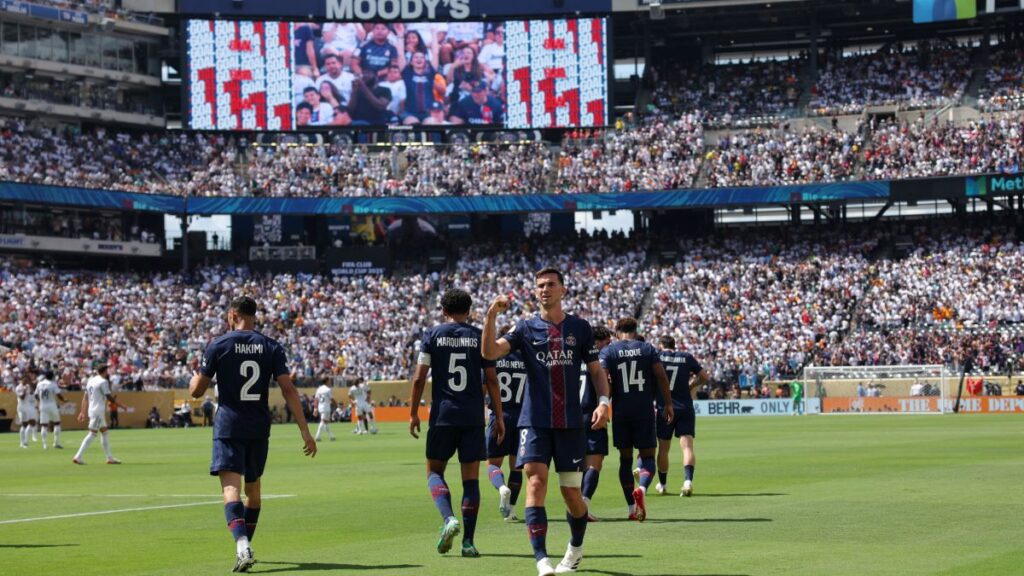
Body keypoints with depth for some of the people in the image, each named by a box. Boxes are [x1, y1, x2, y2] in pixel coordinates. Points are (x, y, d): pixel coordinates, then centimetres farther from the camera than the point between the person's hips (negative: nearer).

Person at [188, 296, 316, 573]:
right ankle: (245, 546, 31)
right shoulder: (271, 347, 3)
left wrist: (195, 376, 25)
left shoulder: (218, 346, -3)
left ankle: (242, 545, -34)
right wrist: (305, 431, -4)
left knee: (231, 490, -12)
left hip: (228, 427, -3)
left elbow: (196, 391, 1)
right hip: (259, 428, 3)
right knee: (253, 489, 20)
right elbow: (288, 389, -5)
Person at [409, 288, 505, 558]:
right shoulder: (479, 337, 5)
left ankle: (449, 518, -15)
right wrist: (499, 417, 9)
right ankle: (468, 541, 1)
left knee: (434, 471, 11)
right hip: (473, 417, 1)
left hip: (442, 414, -1)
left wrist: (413, 413, 6)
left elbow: (419, 377, -2)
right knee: (471, 478, 5)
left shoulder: (433, 335, 2)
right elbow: (491, 379, 3)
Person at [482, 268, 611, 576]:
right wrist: (491, 316, -24)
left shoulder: (580, 328, 6)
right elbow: (491, 352, -10)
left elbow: (596, 369, 12)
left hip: (571, 422, 1)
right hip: (535, 421, -1)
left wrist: (603, 401, -4)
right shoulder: (526, 328, 3)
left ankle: (576, 548, 31)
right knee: (536, 481, -17)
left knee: (571, 493, 4)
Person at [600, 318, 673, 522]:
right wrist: (668, 404, 4)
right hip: (645, 411, 0)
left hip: (621, 412, 0)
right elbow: (661, 376, -2)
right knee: (647, 456, 4)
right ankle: (641, 488, -28)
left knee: (625, 459, 11)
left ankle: (632, 508, 10)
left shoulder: (608, 351, 2)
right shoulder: (647, 349, 5)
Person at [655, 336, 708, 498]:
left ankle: (662, 484, 26)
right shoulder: (687, 357, 5)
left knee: (663, 449, 12)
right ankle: (688, 480, -28)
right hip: (685, 409, 0)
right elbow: (704, 377, 8)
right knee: (687, 446, -7)